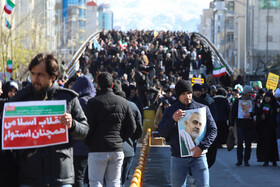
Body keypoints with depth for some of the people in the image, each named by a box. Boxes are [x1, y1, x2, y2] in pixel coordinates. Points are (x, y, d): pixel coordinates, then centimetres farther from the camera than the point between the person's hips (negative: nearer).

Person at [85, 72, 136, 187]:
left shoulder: (93, 102, -7)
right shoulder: (123, 102, 7)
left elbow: (88, 127, -9)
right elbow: (132, 127, 9)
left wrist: (88, 143, 7)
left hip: (97, 149, -4)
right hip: (117, 149, 4)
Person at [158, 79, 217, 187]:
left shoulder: (203, 109, 5)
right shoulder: (170, 111, 6)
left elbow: (213, 130, 2)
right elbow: (161, 133, -2)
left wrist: (202, 146, -14)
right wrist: (173, 120, -20)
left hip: (198, 156, -1)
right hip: (178, 158, 1)